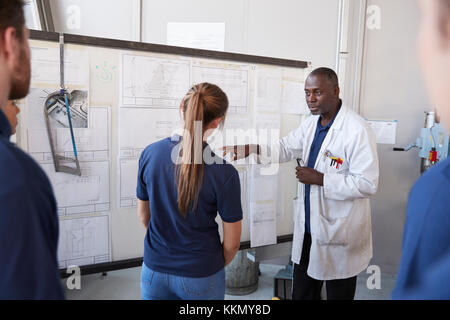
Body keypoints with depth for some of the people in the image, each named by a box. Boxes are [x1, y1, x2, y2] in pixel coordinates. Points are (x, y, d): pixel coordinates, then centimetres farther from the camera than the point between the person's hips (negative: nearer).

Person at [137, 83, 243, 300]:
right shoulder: (224, 174, -22)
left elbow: (143, 215, 2)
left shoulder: (150, 154, -12)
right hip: (200, 277, -2)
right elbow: (232, 243, -12)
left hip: (154, 270, 3)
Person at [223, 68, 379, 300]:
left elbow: (367, 184, -23)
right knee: (301, 293, 22)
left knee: (338, 294, 16)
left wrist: (320, 180, -23)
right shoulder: (311, 124, 5)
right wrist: (252, 150, -11)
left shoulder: (357, 130, -21)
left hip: (339, 233, -7)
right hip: (307, 228, 7)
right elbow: (285, 148, 6)